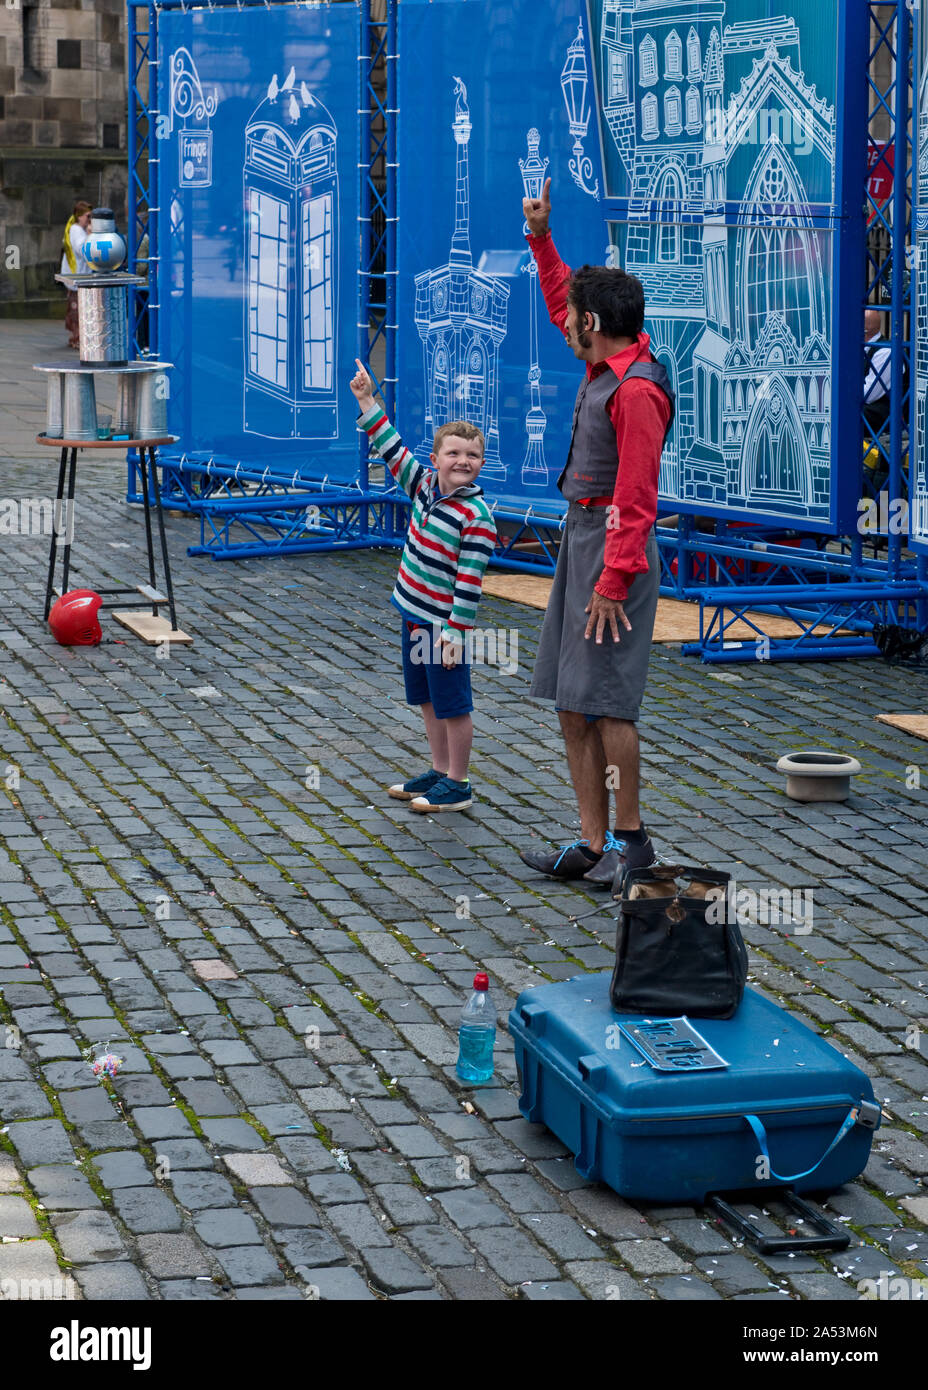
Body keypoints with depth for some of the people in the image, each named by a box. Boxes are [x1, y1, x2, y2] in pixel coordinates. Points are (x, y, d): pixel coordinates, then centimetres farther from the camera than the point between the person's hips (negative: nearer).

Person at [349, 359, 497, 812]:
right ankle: (439, 771, 31)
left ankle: (458, 785, 12)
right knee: (428, 701, 18)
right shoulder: (426, 486, 2)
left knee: (452, 704, 2)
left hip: (443, 623, -8)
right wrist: (367, 401, 10)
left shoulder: (476, 517, -18)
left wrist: (455, 631, -21)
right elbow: (393, 450, 12)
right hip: (414, 613, 8)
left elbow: (470, 581, -19)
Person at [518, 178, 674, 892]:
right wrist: (540, 237, 27)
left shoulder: (638, 390, -18)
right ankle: (593, 843, 12)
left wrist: (614, 580, -22)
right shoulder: (605, 362, 10)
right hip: (579, 538, 10)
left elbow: (635, 497, -21)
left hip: (613, 546, -10)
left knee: (605, 698, -10)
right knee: (572, 705, 8)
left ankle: (632, 836, 0)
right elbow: (561, 301, 31)